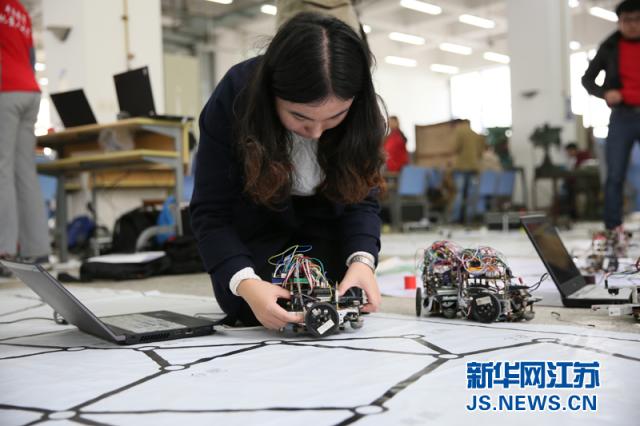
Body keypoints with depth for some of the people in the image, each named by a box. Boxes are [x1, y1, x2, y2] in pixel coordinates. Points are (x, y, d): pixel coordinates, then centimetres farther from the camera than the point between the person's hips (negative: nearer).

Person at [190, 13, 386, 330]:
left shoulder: (360, 111, -25)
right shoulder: (234, 99, -31)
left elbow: (361, 198, -15)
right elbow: (211, 211, -28)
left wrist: (361, 260, -36)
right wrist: (245, 283, -45)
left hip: (325, 227, 2)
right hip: (252, 227, -1)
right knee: (258, 324, -9)